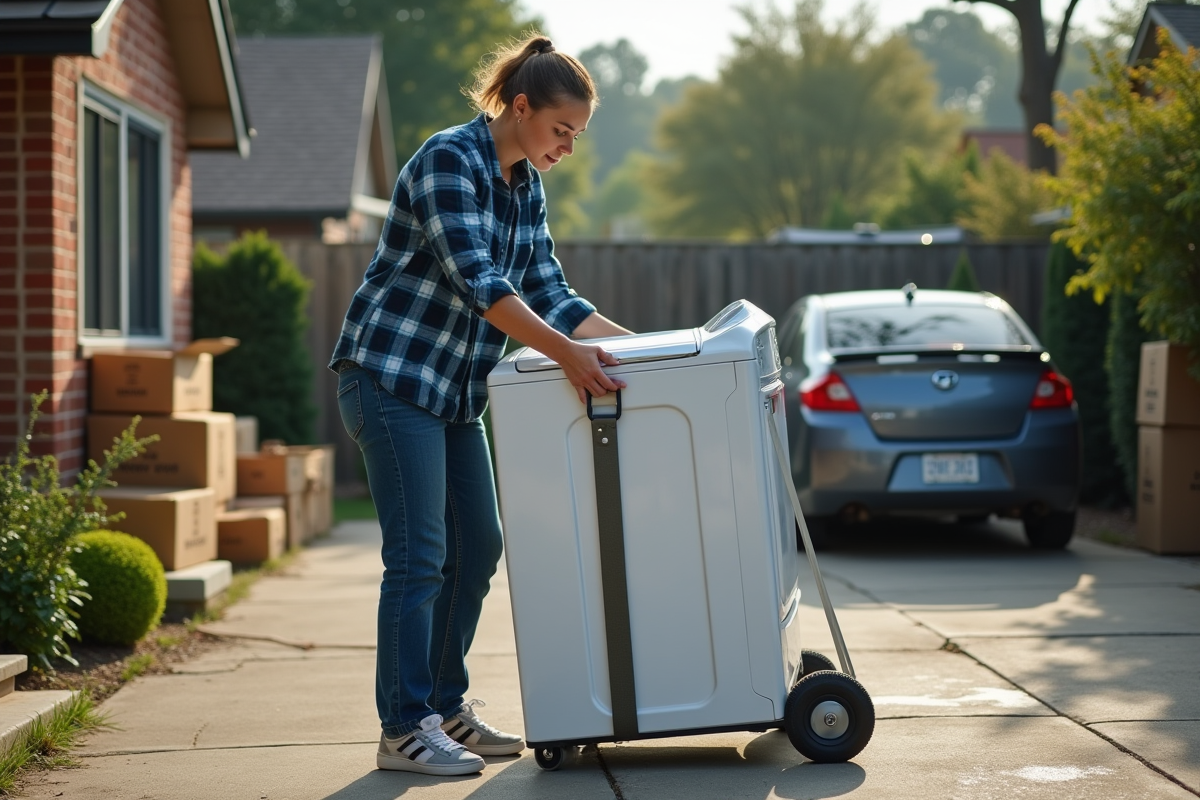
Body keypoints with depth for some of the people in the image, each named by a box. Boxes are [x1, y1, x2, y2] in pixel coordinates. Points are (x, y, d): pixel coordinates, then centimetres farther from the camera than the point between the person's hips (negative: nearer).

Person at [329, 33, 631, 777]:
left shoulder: (526, 188, 10)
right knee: (420, 555, -9)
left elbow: (551, 296, 10)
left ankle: (446, 707, 23)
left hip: (455, 390, 9)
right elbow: (477, 282, -27)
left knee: (478, 548, 11)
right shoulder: (448, 161, -17)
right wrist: (567, 356, -32)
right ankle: (403, 730, -3)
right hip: (392, 376, -9)